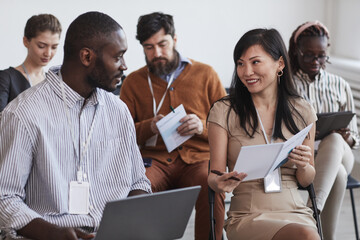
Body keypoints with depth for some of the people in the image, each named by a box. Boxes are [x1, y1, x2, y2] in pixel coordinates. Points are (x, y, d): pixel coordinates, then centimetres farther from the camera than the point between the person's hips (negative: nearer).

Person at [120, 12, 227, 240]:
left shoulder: (205, 74, 12)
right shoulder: (133, 82, 14)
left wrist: (202, 127, -11)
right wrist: (149, 127, -9)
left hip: (198, 159, 0)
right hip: (155, 160, 1)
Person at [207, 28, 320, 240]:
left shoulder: (302, 111, 9)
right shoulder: (224, 111, 2)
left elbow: (306, 181, 15)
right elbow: (214, 176, 1)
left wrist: (303, 166, -8)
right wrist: (221, 182, -22)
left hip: (295, 211, 3)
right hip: (248, 215, -3)